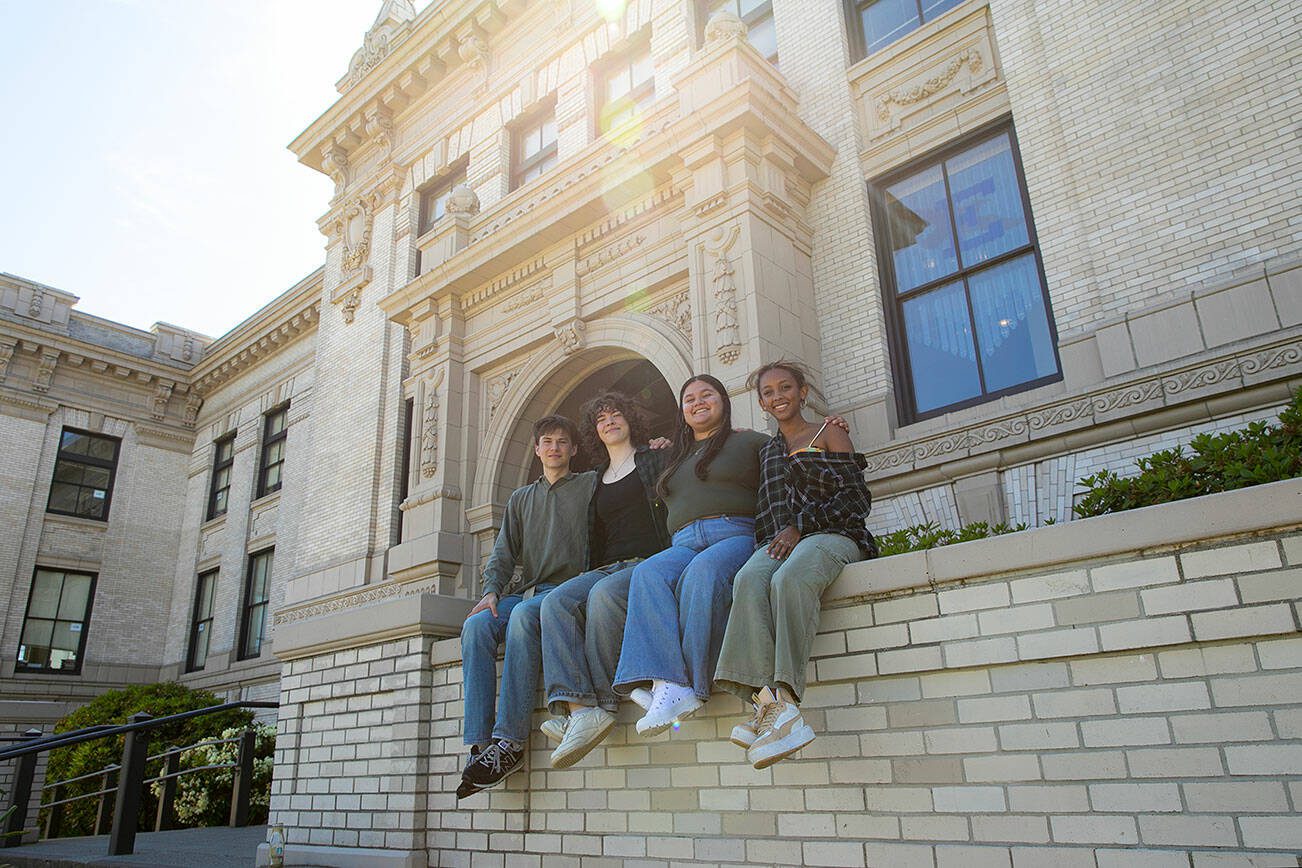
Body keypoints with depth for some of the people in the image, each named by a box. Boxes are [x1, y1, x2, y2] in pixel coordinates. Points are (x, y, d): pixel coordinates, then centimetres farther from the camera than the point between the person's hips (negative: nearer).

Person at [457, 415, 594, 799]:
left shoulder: (592, 484, 14)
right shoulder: (520, 499, 26)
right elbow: (503, 553, 16)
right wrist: (492, 591, 0)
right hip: (528, 591, 5)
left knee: (523, 615, -36)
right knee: (476, 625, -25)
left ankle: (509, 742, -37)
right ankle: (480, 744, -28)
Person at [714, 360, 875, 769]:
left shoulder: (828, 434, 15)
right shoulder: (766, 452, 29)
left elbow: (856, 498, 3)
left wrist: (799, 526, -8)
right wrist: (779, 536, 3)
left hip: (831, 535, -3)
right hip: (778, 541, 3)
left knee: (789, 579, -38)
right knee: (748, 580, -34)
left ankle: (783, 699, -45)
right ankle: (768, 701, -48)